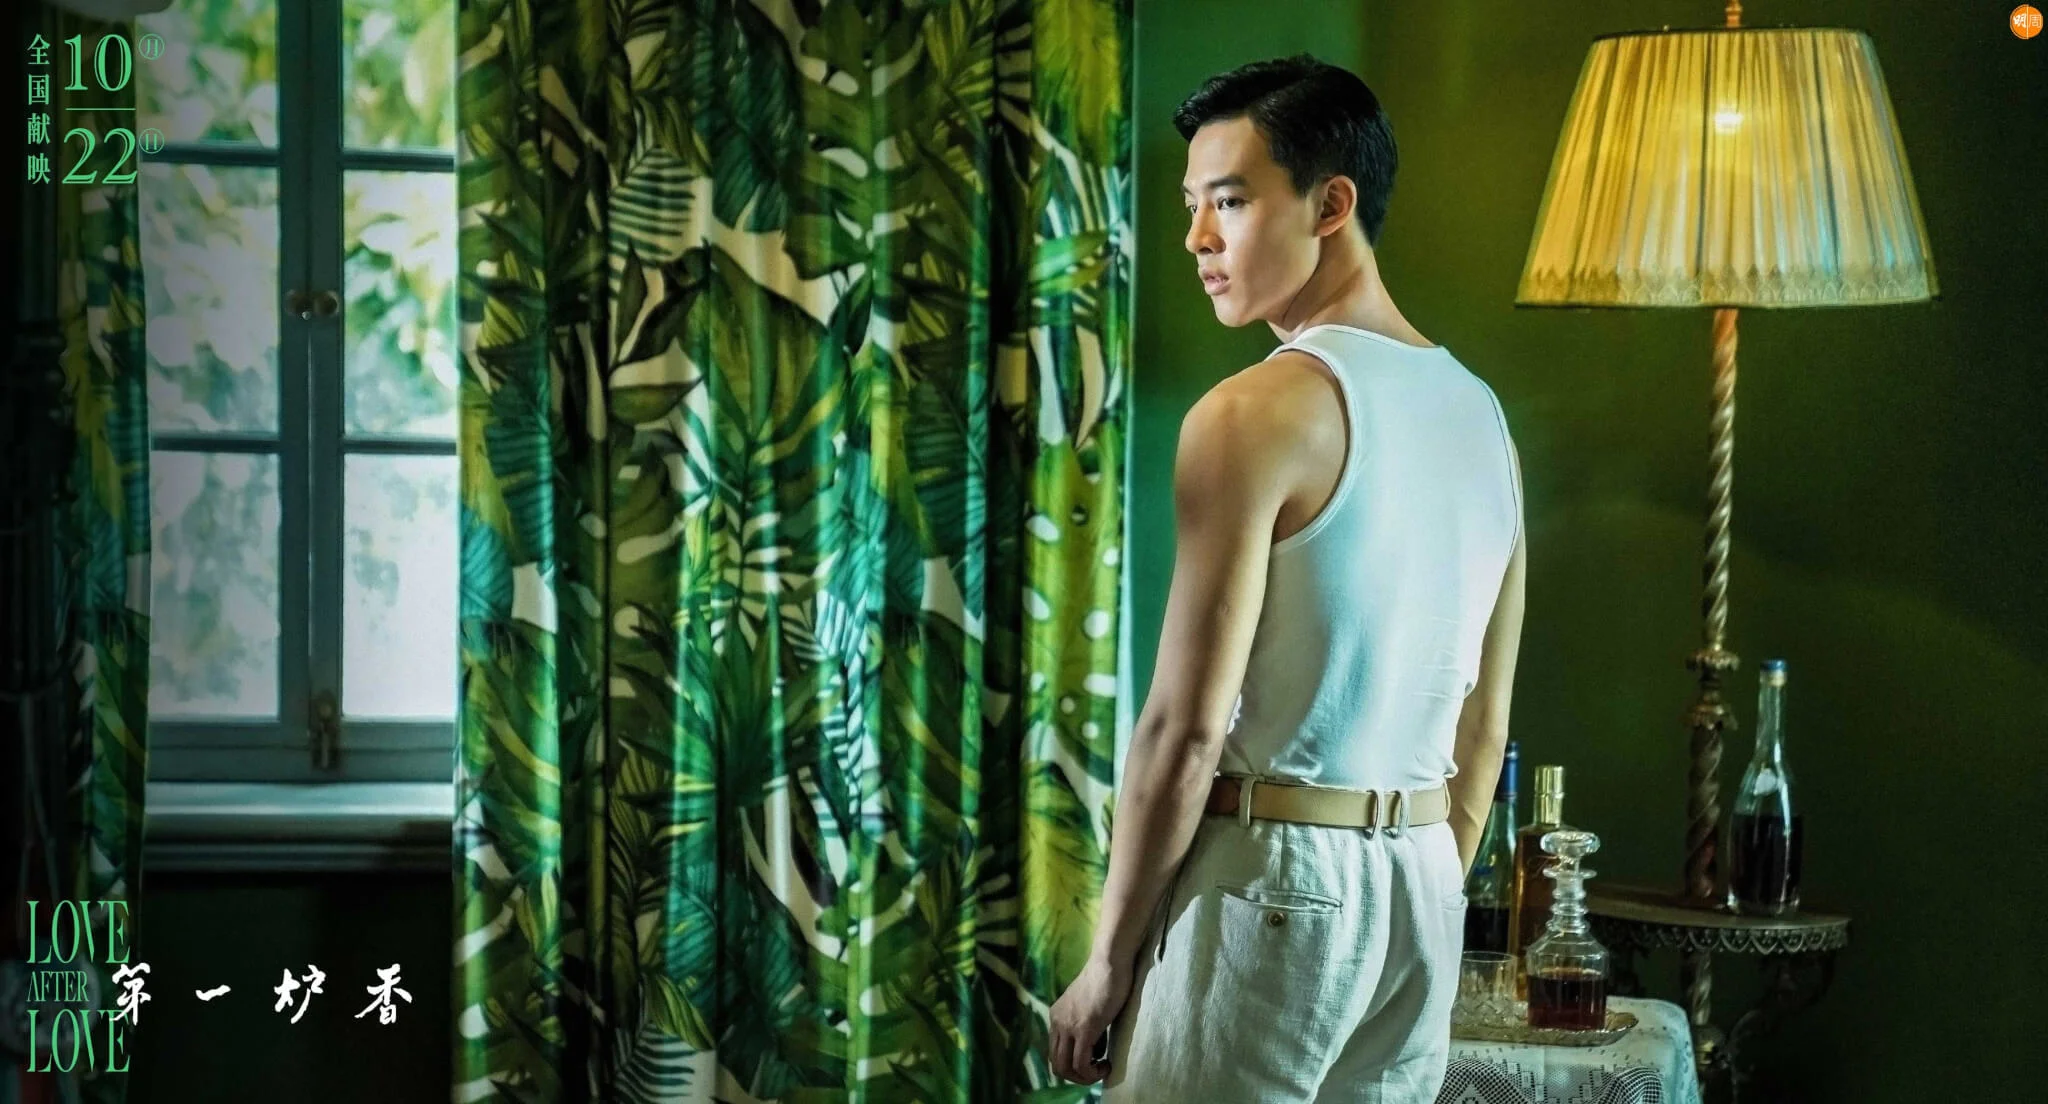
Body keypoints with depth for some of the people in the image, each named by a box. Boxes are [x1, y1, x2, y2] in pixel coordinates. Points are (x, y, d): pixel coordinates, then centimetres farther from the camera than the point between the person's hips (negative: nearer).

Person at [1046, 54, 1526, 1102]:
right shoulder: (1478, 414, 11)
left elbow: (1187, 729, -16)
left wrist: (1108, 960, -8)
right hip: (1423, 885, 8)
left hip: (1269, 877, -8)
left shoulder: (1257, 415, -13)